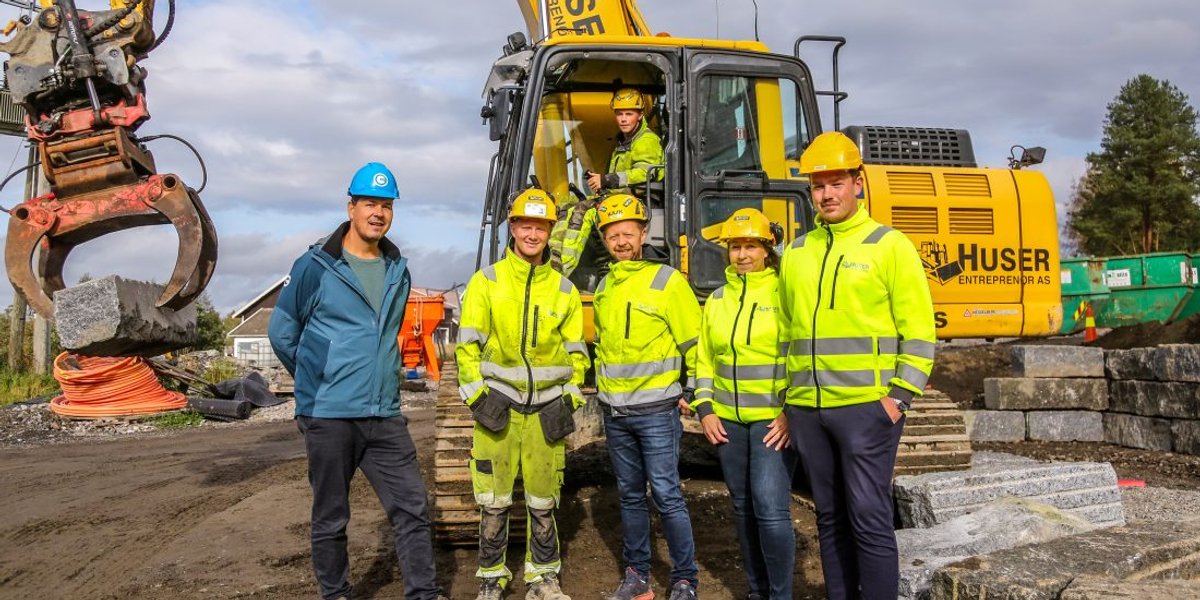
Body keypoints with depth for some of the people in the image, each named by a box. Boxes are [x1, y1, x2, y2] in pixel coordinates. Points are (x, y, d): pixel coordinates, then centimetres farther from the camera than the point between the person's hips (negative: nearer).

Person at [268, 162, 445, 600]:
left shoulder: (398, 271, 10)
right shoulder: (316, 267, -6)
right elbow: (282, 331, 3)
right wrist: (316, 382, 10)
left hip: (385, 416, 4)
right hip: (329, 416, -4)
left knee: (412, 509, 2)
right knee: (330, 518, 8)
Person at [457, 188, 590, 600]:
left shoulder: (564, 289, 8)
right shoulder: (486, 281, 1)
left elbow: (576, 351, 11)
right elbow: (468, 345, 0)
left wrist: (569, 399, 2)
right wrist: (477, 395, -6)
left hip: (547, 407, 2)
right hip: (498, 405, -2)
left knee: (543, 500, 10)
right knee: (493, 500, 3)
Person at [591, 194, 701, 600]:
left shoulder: (667, 280, -8)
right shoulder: (605, 287, 9)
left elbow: (695, 343, -6)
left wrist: (695, 394, -6)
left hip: (655, 410, -6)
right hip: (614, 412, 6)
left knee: (667, 495, -5)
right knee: (630, 496, 12)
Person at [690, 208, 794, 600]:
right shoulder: (717, 300, 11)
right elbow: (704, 359, 15)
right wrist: (705, 409, 5)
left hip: (774, 418, -5)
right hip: (728, 419, 5)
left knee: (770, 506, -13)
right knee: (743, 507, 12)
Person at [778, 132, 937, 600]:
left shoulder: (889, 245, -2)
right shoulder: (796, 253, 13)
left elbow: (918, 329, -5)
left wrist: (900, 395, -12)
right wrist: (789, 397, 15)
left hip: (866, 406, -5)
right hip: (807, 410, 5)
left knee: (869, 520, -3)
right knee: (830, 518, 13)